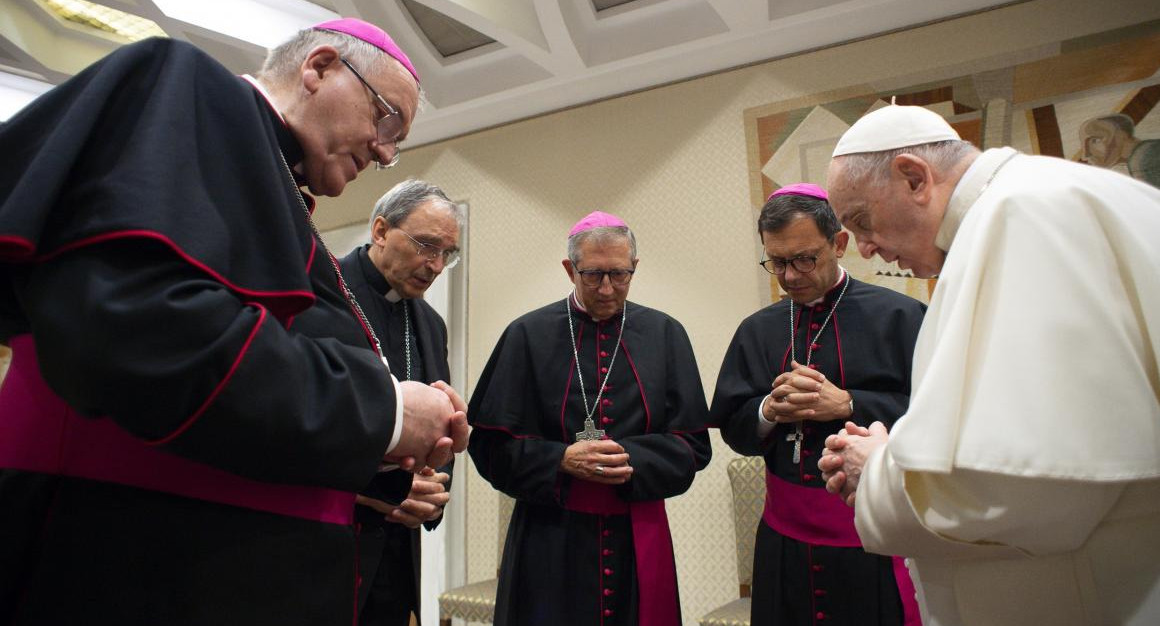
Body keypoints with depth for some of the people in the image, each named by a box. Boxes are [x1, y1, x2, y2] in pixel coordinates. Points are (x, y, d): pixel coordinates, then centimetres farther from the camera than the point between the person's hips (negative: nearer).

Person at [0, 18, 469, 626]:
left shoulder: (275, 199, 16)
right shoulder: (187, 89, -8)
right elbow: (129, 322, -25)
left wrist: (376, 438, 1)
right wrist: (380, 409, -17)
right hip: (140, 574, -9)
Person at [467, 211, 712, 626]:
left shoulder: (665, 336, 1)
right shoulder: (529, 335, -3)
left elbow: (693, 445, 1)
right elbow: (490, 442, -3)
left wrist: (631, 459, -16)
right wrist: (561, 460, -17)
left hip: (638, 538, 2)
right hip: (550, 543, -1)